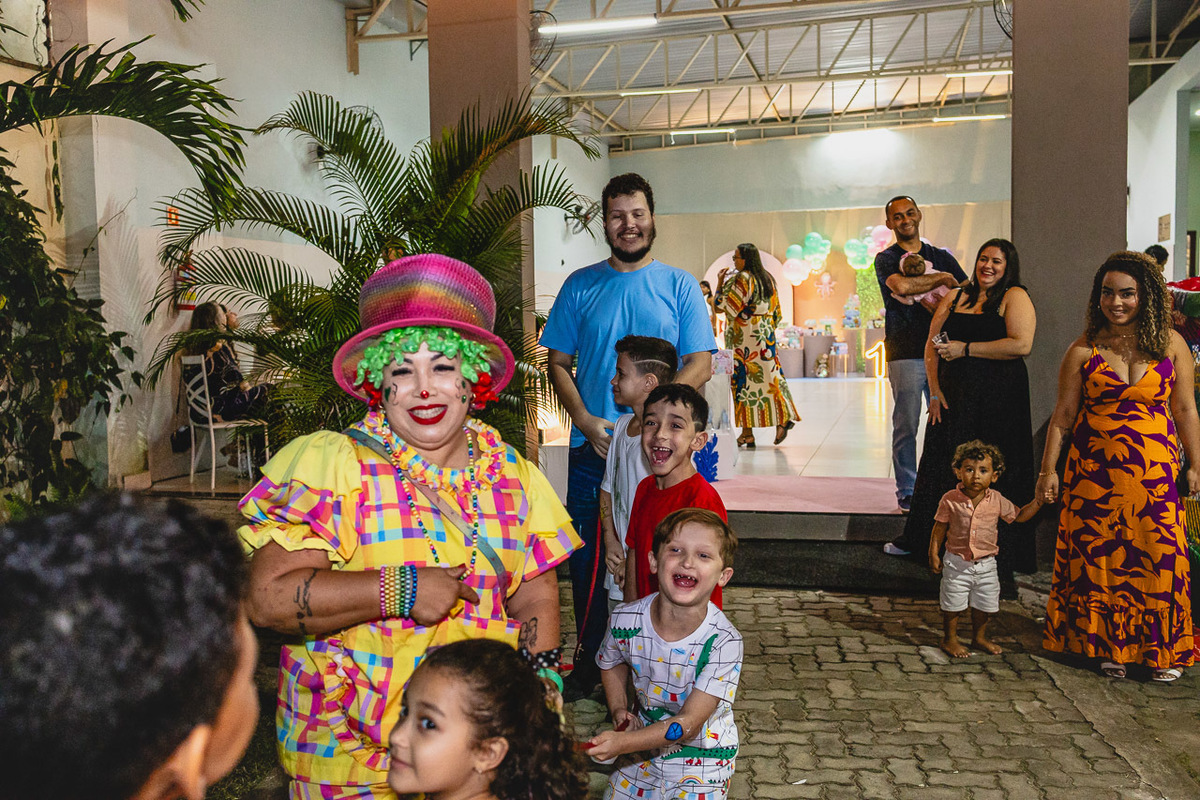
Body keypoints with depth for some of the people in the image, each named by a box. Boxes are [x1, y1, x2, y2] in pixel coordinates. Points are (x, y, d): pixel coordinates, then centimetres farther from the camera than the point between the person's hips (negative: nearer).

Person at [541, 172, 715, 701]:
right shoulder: (580, 286, 7)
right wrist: (586, 421, -10)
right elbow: (558, 362, 6)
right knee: (588, 559, 8)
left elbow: (700, 365, -2)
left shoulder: (680, 286, 4)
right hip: (592, 447, 1)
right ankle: (590, 665, 26)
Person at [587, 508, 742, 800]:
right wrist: (619, 710, -8)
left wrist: (622, 742, -38)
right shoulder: (625, 619, -18)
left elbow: (689, 723, -29)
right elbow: (613, 662, 7)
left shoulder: (723, 641, -29)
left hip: (703, 757, -3)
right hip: (646, 743, 3)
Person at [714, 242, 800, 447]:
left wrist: (720, 283, -2)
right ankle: (783, 419, 3)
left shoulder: (741, 279, -13)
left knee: (744, 380, -3)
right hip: (765, 336, 7)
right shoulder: (767, 278, 12)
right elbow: (776, 311, 16)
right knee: (767, 377, 10)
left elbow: (722, 305, -14)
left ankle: (747, 433, -1)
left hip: (744, 339, -7)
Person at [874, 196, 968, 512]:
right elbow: (901, 286, -17)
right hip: (905, 353, -3)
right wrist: (943, 278, -4)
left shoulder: (941, 256, 19)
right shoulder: (886, 259, 5)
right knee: (906, 425, -2)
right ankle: (907, 492, 7)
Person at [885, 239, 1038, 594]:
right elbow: (932, 345, 10)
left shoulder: (1014, 297, -2)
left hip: (999, 400, -5)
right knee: (941, 465, 15)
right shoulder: (955, 298, 11)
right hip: (953, 396, 5)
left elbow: (1021, 345, -17)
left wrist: (966, 349, -15)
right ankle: (920, 538, 32)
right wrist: (935, 391, 0)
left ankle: (1002, 563, 8)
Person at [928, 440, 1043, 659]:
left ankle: (979, 637, 38)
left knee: (985, 605, 16)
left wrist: (1038, 501, -3)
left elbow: (1019, 516, 10)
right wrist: (934, 555, -4)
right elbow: (939, 528, -3)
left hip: (986, 565, 3)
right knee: (953, 604, 7)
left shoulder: (997, 501, -5)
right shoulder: (950, 500, -12)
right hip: (957, 563, -3)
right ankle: (950, 639, 26)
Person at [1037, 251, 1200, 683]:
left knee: (1159, 555, 1)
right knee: (1099, 555, 4)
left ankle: (1162, 650, 19)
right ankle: (1109, 646, 20)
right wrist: (1048, 469, -2)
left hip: (1155, 471, 1)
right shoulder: (1084, 349, 0)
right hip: (1095, 469, 0)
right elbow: (1062, 415, 1)